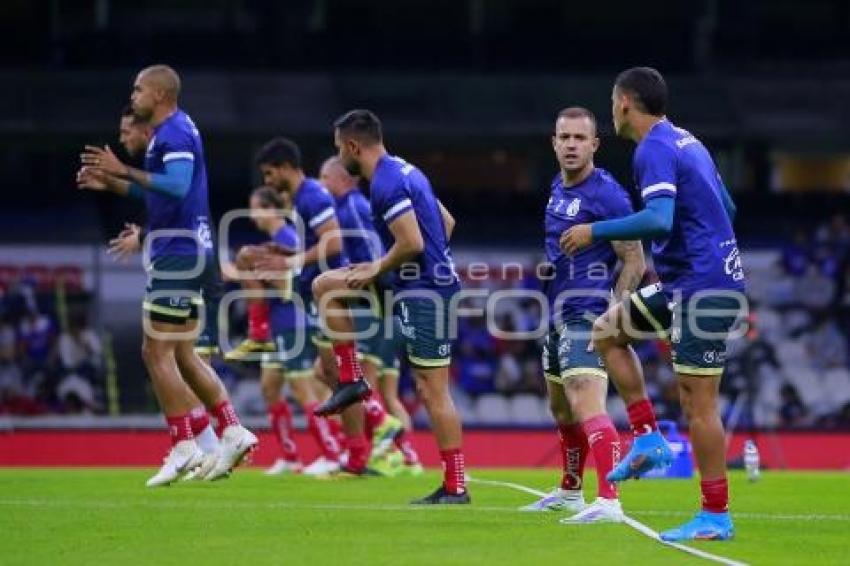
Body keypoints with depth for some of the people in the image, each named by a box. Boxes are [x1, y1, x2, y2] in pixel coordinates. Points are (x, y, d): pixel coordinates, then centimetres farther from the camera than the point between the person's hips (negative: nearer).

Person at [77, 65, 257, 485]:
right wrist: (110, 183, 20)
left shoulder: (175, 133, -14)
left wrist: (124, 171, -25)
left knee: (157, 352, -7)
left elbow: (177, 186, -29)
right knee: (181, 355, 13)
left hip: (179, 255, -10)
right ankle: (233, 431, 10)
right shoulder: (170, 132, 18)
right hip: (187, 252, 10)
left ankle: (183, 446, -6)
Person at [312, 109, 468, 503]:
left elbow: (412, 243, -25)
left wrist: (377, 270, -8)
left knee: (433, 391, -7)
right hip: (416, 283, 10)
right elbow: (447, 222, 19)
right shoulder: (403, 171, 13)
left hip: (425, 292, -10)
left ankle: (455, 488, -5)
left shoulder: (386, 184, -17)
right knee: (325, 286, 15)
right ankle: (351, 379, 14)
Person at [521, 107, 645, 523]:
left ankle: (609, 501, -31)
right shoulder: (557, 188, 13)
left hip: (586, 317, -10)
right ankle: (570, 492, 39)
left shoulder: (606, 194, -14)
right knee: (562, 410, 22)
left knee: (586, 407, -23)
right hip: (558, 317, 10)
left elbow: (635, 262, -14)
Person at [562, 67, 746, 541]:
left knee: (697, 401, -7)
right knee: (607, 329, 16)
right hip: (686, 282, 10)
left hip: (704, 287, -10)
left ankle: (717, 516, -2)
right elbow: (726, 208, 20)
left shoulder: (654, 150, -14)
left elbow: (659, 220, -27)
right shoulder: (687, 142, 14)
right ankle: (649, 439, 11)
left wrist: (595, 231, -17)